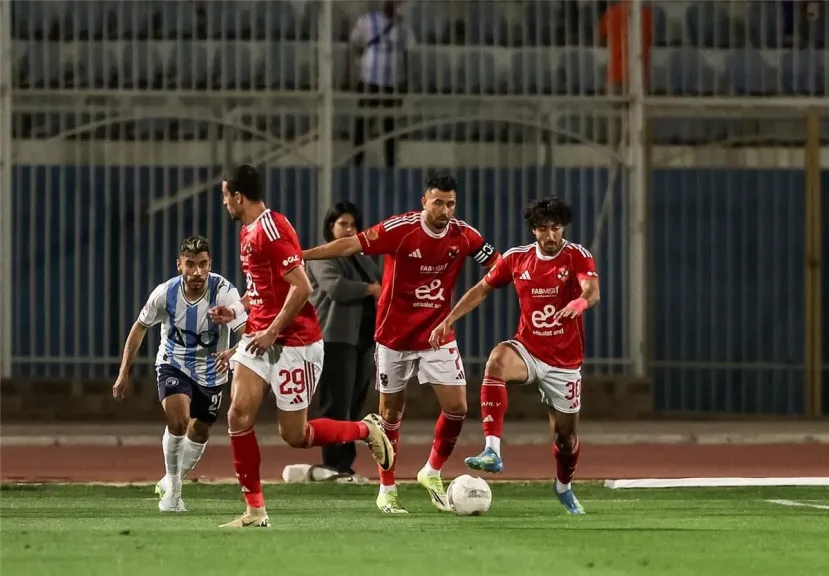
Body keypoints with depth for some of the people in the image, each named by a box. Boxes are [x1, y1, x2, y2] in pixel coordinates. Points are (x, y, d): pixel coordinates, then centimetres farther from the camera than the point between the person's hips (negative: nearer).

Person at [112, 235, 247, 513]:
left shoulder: (223, 292, -27)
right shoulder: (165, 293, -20)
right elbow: (140, 327, -2)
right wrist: (123, 373, -1)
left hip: (211, 371, 1)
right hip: (173, 365, -1)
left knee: (199, 432, 14)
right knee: (178, 419, -25)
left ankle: (171, 483, 40)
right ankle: (172, 487, -5)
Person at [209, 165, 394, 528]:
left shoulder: (272, 230, -19)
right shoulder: (248, 232, 12)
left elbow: (301, 287, -24)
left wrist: (272, 332, -20)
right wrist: (236, 310, 9)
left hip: (293, 342, -8)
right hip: (259, 338, 8)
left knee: (294, 435, -1)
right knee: (239, 415, -9)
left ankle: (367, 430, 24)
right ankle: (255, 510, -4)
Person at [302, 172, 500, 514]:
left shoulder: (463, 236, -6)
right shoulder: (400, 229, -18)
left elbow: (498, 265, 4)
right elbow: (351, 245, -19)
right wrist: (299, 255, -24)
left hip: (438, 336, 3)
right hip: (395, 336, -3)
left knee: (457, 407, -6)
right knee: (391, 410, 6)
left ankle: (433, 472, 18)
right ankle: (387, 489, 19)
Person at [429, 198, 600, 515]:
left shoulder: (577, 256, -10)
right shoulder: (516, 258, -2)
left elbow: (592, 291, -28)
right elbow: (482, 289, 9)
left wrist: (580, 301, -53)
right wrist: (448, 320, -1)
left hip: (564, 361, -1)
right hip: (528, 350, 1)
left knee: (565, 433, 7)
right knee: (497, 359, -35)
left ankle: (564, 487, 43)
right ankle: (492, 451, -43)